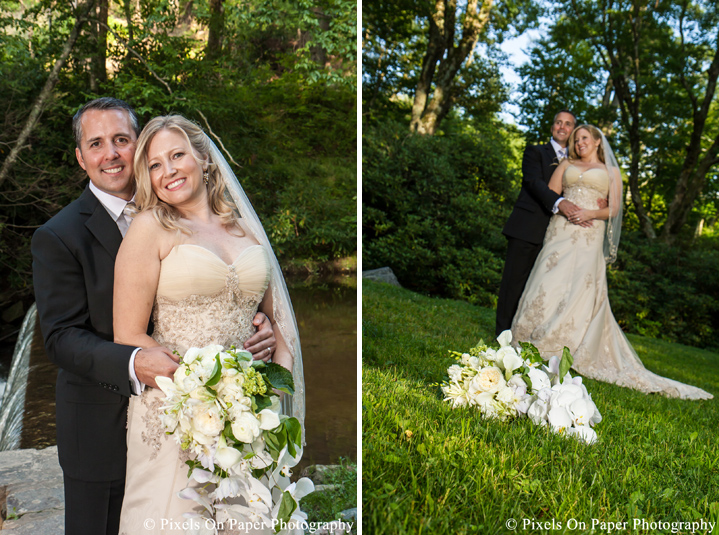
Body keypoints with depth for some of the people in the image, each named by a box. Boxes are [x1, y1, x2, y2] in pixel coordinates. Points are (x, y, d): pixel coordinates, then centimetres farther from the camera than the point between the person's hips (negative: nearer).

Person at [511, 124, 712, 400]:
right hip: (560, 232, 1)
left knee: (581, 290, -10)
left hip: (589, 237, -1)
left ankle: (561, 350, -6)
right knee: (549, 285, -7)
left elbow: (614, 209, 9)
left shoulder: (611, 171, 17)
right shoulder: (567, 165, 20)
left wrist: (591, 213, -11)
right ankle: (535, 344, 0)